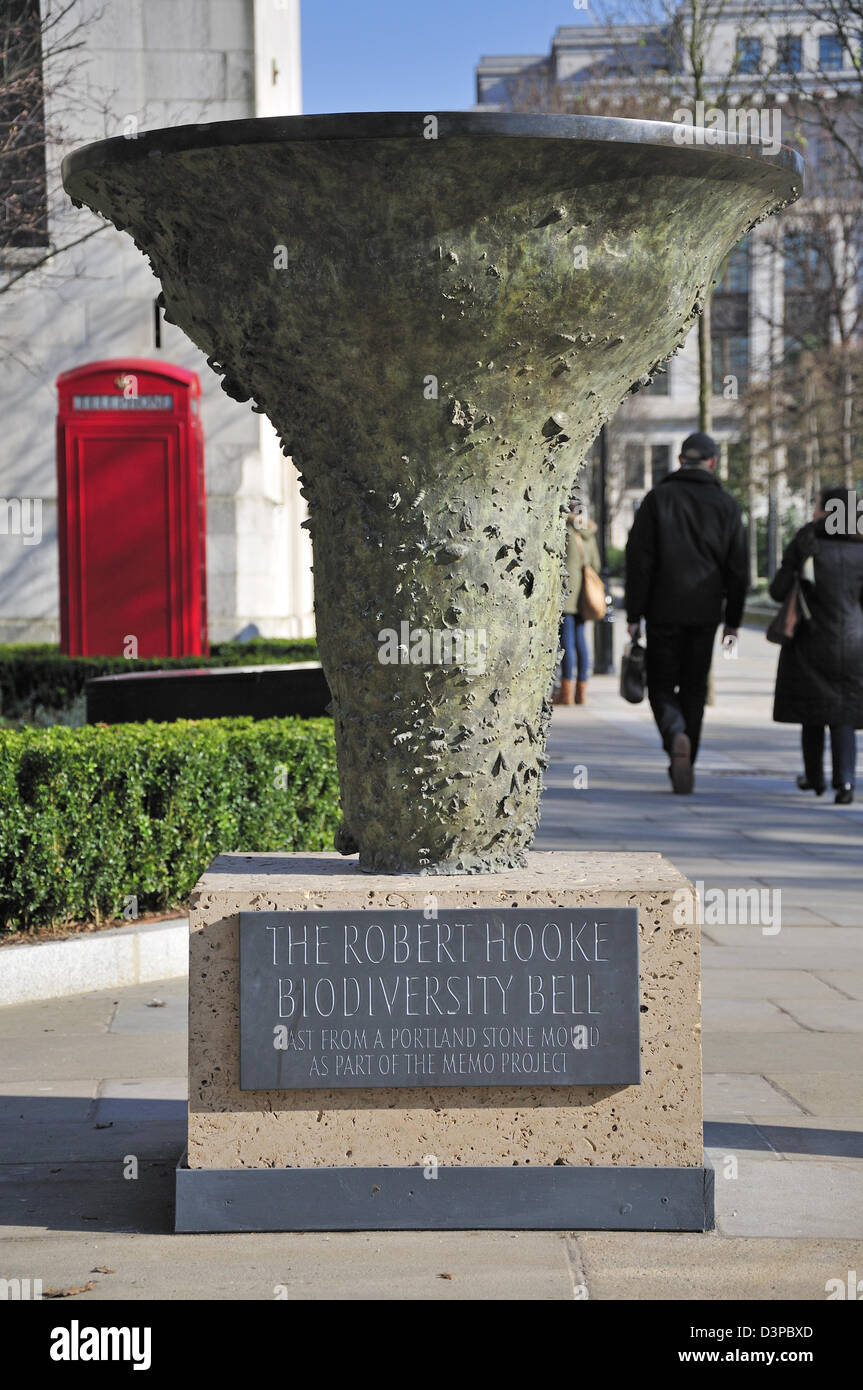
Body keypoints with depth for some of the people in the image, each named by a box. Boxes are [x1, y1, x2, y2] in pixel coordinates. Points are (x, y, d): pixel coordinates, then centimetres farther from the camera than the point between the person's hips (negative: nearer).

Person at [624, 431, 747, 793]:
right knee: (694, 689, 12)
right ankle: (682, 771, 12)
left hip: (663, 612, -2)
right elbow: (738, 569, 4)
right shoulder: (726, 505, 4)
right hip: (705, 614, 2)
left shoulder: (658, 498, -1)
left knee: (661, 685, 6)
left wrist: (633, 614, -2)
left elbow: (639, 559, -6)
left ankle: (676, 736, -24)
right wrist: (733, 622, 11)